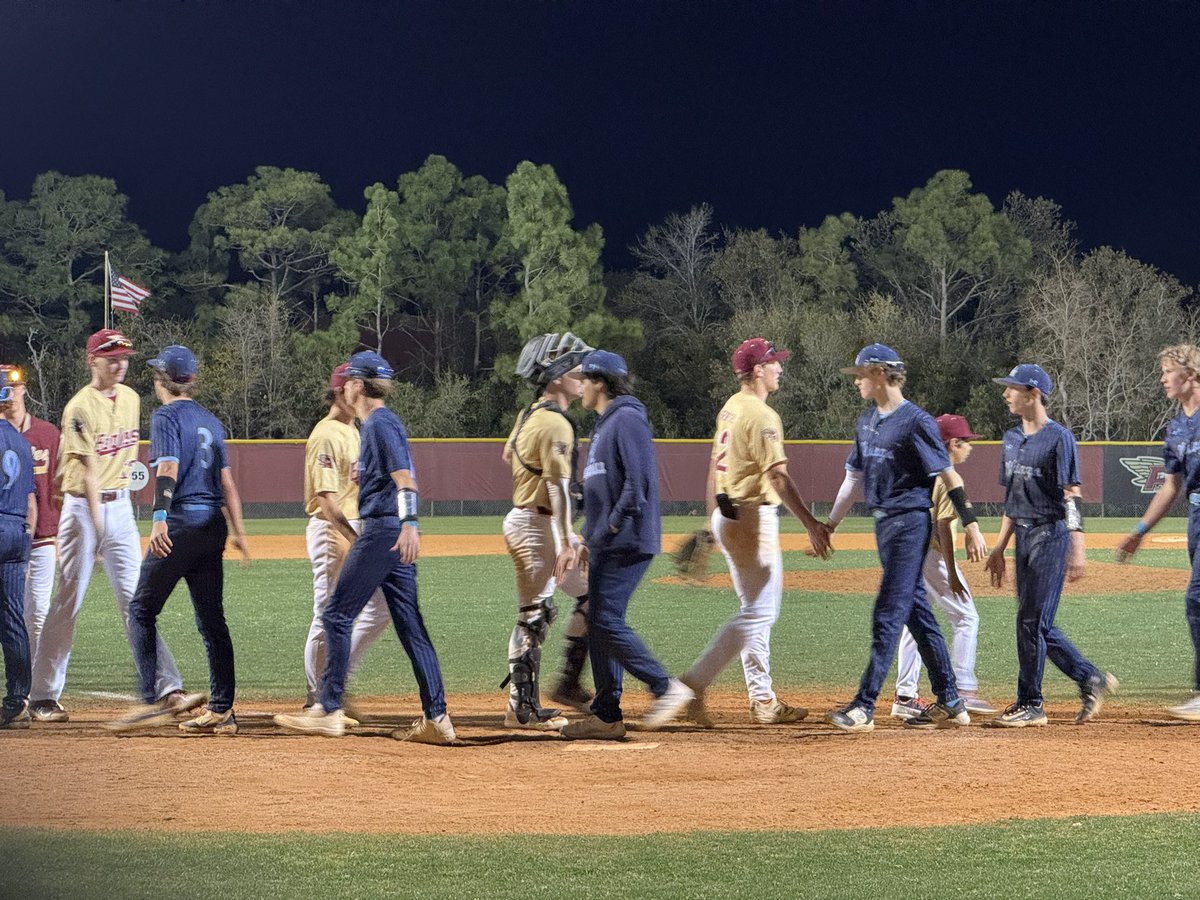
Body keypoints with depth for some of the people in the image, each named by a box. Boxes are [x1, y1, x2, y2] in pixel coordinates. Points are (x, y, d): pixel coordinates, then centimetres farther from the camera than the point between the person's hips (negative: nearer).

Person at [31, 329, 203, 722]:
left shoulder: (131, 399, 8)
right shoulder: (79, 408, -13)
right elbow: (89, 468, -20)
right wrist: (97, 523, -24)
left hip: (120, 505, 6)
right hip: (83, 505, -6)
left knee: (134, 599, 2)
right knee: (67, 603, -1)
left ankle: (167, 688, -5)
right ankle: (44, 698, 7)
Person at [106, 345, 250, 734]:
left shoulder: (166, 417, -5)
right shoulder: (210, 421, 17)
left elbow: (168, 470, -20)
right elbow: (227, 481, 16)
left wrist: (160, 517, -31)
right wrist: (238, 531, 16)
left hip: (180, 523, -7)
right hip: (213, 524, 7)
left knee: (142, 610, 1)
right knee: (211, 618, 8)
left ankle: (151, 702, -7)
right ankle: (221, 711, 7)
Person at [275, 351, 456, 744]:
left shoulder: (380, 423, -11)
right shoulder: (381, 422, 20)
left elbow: (405, 477, -23)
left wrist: (409, 524, -35)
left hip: (383, 530, -10)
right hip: (394, 534, 10)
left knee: (337, 616, -4)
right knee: (410, 626, 6)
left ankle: (329, 711, -2)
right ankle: (436, 717, 2)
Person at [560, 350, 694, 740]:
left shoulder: (627, 419, -12)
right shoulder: (603, 425, 20)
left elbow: (639, 482, -21)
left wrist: (611, 527, -19)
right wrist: (590, 538, 20)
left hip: (628, 542, -10)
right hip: (606, 545, 10)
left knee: (607, 620, -15)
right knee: (598, 623, 8)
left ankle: (666, 687, -9)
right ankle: (606, 715, 11)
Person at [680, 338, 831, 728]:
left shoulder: (729, 409, 13)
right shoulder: (761, 416, -16)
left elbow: (713, 471, 18)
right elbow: (778, 477, -23)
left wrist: (713, 523, 24)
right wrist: (811, 524, -25)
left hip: (726, 517, 10)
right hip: (753, 517, -10)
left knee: (758, 611, 14)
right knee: (756, 613, -6)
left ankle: (763, 701, 15)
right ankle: (695, 683, -11)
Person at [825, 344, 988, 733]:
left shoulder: (915, 421, -12)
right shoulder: (867, 422, 14)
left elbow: (949, 476, -14)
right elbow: (853, 478, 21)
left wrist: (971, 526, -18)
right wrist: (829, 526, 20)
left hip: (910, 522, -9)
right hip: (884, 522, 9)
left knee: (889, 614, -10)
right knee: (917, 611, 11)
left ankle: (864, 707, -13)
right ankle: (950, 704, 17)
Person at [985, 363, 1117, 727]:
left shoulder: (1059, 438, -11)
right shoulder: (1012, 439, 14)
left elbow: (1072, 496, -15)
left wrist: (1077, 547, -21)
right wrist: (1000, 547, 18)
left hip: (1051, 535, -8)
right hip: (1023, 536, 8)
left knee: (1032, 621, -8)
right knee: (1038, 625, 9)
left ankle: (1030, 704, 0)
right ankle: (1091, 680, 22)